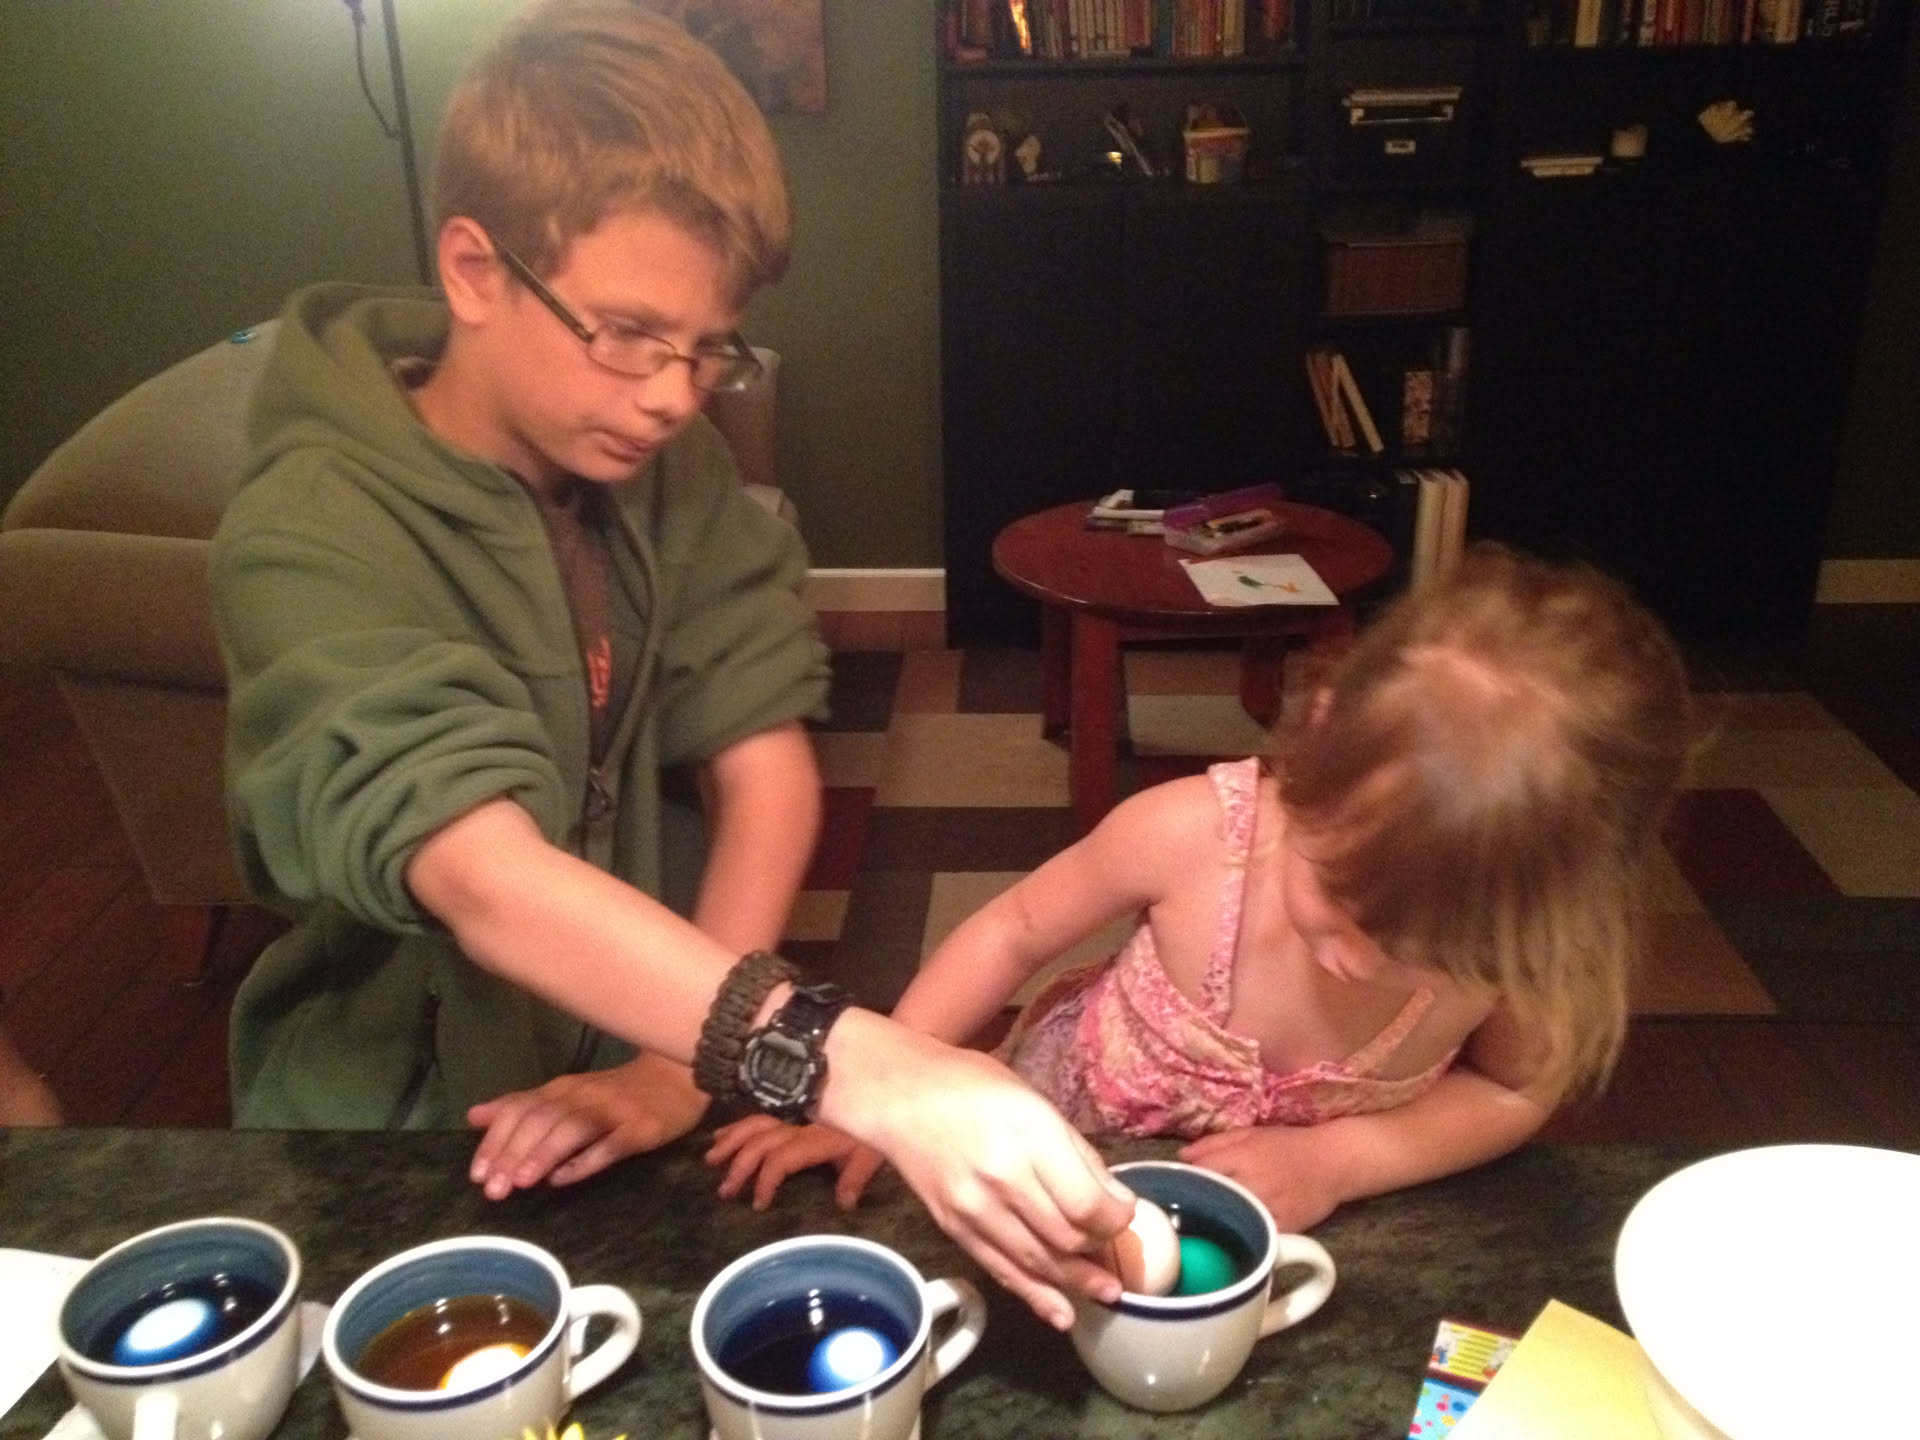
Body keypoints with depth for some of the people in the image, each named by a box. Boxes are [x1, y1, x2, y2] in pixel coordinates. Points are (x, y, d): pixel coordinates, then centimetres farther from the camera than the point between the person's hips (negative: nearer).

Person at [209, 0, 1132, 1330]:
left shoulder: (669, 466, -4)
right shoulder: (312, 539, -21)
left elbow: (767, 770, -8)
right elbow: (488, 880, -34)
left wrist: (682, 1061, -21)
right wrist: (871, 1074, -46)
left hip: (632, 1068, 3)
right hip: (411, 1131, -3)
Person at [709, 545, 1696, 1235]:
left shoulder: (1504, 937, -27)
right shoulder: (1194, 833, -31)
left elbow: (1514, 1090, -6)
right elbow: (1012, 933, -14)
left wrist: (1336, 1162, -21)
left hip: (1281, 1223, 2)